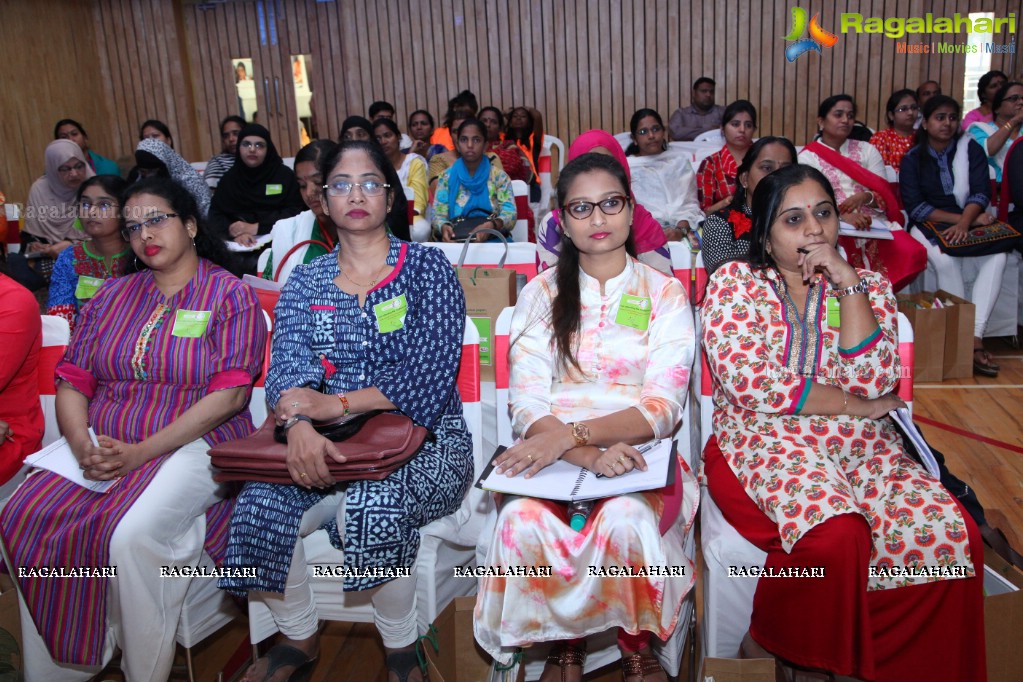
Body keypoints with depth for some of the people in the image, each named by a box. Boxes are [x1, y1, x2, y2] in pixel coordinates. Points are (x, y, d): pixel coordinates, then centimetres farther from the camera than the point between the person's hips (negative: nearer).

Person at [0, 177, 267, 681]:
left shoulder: (230, 295, 1)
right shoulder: (112, 296, 18)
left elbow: (230, 394, -10)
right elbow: (72, 381, 12)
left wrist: (141, 452, -17)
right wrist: (82, 445, -10)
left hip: (193, 444, -5)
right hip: (103, 445, 5)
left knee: (130, 534, -31)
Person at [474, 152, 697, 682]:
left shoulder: (665, 293, 6)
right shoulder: (542, 293, 9)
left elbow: (661, 409, -5)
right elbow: (527, 405, -2)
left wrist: (571, 433, -21)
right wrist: (589, 456, -21)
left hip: (636, 456, -1)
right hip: (551, 456, 1)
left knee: (625, 519, -34)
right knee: (523, 520, -31)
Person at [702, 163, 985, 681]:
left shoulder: (868, 286, 14)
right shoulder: (732, 283, 5)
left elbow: (873, 381, -3)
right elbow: (750, 383, -10)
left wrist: (848, 284, -7)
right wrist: (858, 405, -4)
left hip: (858, 445, 5)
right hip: (761, 442, -4)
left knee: (951, 536, -22)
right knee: (835, 533, -34)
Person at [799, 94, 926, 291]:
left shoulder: (867, 150, 19)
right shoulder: (808, 156, 8)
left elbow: (886, 195, 10)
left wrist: (865, 197, -13)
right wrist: (843, 215, -24)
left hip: (874, 223, 4)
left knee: (912, 254, -26)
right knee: (849, 258, -39)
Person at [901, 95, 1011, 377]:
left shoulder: (971, 148, 7)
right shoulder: (912, 159, 4)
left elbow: (981, 192, -6)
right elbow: (915, 207, -7)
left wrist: (965, 222, -26)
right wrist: (963, 219, -16)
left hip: (971, 220, 2)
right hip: (930, 226, -2)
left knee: (997, 257, -28)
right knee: (946, 259, -33)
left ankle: (975, 337, -34)